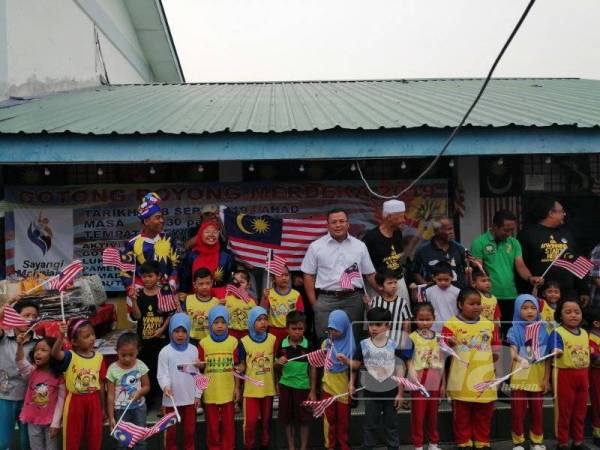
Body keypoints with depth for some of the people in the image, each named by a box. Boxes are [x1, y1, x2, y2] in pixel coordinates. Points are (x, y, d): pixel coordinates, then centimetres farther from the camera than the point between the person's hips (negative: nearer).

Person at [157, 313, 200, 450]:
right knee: (171, 431, 13)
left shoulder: (193, 350, -1)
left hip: (190, 398, 2)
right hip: (171, 399, -2)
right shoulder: (165, 352, -9)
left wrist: (198, 395, 5)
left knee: (190, 430, 14)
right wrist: (165, 386, -30)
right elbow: (162, 374, -11)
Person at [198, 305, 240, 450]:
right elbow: (200, 366, 0)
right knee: (212, 423, 13)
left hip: (228, 390, 0)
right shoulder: (204, 343, -5)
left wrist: (237, 387, 0)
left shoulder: (233, 342, -3)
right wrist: (199, 364, -23)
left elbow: (236, 367, 1)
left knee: (228, 423, 11)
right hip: (211, 391, 0)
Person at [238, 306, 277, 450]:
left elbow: (275, 363, 8)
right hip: (251, 388, -2)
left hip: (268, 387, 2)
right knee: (250, 421, -1)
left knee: (266, 420, 15)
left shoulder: (272, 339, -3)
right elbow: (242, 366, -3)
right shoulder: (244, 342, -9)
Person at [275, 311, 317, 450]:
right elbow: (277, 368, 7)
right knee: (287, 419, 12)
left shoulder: (308, 345, -8)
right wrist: (278, 362, -17)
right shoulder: (282, 344, -4)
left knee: (304, 419, 8)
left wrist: (313, 391, -3)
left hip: (303, 386, -2)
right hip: (286, 385, 2)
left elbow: (313, 368, -3)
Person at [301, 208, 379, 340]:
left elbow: (370, 274, 12)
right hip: (326, 300, -2)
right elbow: (308, 276, 3)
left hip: (353, 300, 2)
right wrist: (314, 303, -3)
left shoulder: (360, 246, 9)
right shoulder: (316, 246, 2)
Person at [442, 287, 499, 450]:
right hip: (462, 380, -4)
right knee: (462, 415, 8)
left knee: (484, 415, 15)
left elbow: (495, 348, 18)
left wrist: (496, 354, -1)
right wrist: (449, 343, -35)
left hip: (484, 378, 4)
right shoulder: (452, 324, -7)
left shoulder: (488, 324, 8)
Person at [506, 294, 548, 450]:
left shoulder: (542, 330, 4)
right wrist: (519, 358, -34)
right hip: (519, 377, -2)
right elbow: (513, 351, -12)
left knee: (537, 411, 11)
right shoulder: (515, 330, -3)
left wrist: (546, 378, 4)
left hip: (538, 377, 2)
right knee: (518, 412, 2)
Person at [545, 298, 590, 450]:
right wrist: (556, 352, -45)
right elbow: (552, 355, -22)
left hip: (582, 376, 6)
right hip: (564, 376, -6)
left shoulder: (584, 333, 7)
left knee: (580, 411, 16)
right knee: (563, 411, 5)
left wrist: (587, 379, 18)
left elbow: (586, 358, 15)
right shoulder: (557, 333, -14)